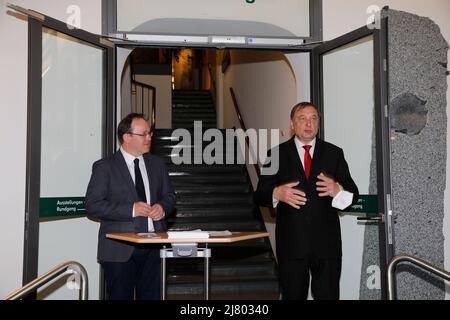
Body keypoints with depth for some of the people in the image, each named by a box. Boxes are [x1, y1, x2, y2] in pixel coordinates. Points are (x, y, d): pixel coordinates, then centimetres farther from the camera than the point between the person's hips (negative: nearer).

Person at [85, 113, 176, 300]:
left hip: (153, 245, 4)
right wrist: (131, 209, -18)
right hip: (119, 249, -4)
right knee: (121, 297, 5)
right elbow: (93, 206, -10)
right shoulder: (104, 167, -3)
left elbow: (169, 196, 19)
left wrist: (162, 207, -4)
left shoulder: (157, 164, 12)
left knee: (152, 296, 9)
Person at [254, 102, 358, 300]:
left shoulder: (334, 153, 9)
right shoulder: (277, 154, 6)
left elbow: (353, 195, 4)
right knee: (293, 296, 10)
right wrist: (277, 193, -20)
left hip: (326, 242, 1)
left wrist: (337, 190, -19)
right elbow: (260, 196, 2)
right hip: (291, 243, 0)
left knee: (328, 296, 2)